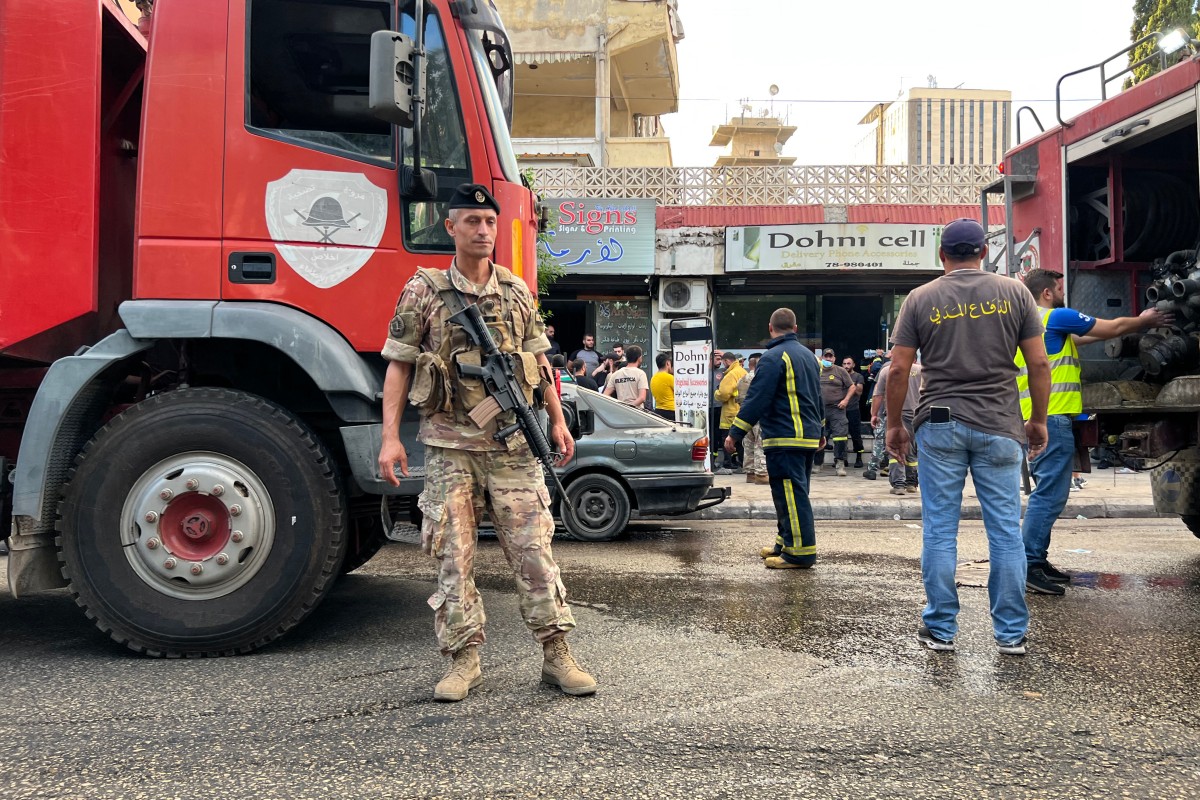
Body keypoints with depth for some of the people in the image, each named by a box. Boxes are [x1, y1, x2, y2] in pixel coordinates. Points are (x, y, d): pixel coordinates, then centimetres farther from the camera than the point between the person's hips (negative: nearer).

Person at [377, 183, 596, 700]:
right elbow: (398, 366, 1)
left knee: (534, 550, 2)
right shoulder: (424, 291, 2)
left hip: (513, 445, 2)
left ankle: (557, 656, 11)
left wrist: (557, 420, 10)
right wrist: (390, 436, -7)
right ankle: (463, 661, 15)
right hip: (450, 447, -1)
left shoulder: (517, 291, 10)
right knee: (454, 556, 3)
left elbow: (538, 358, 16)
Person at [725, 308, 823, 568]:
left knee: (790, 495, -8)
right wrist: (819, 432, 37)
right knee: (795, 493, 16)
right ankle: (786, 543, 25)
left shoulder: (773, 357, -12)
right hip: (808, 438, 10)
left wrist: (735, 433, -13)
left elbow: (756, 400, -17)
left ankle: (800, 553, -8)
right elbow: (817, 398, 27)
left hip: (785, 439, -10)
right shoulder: (809, 356, 17)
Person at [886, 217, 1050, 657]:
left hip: (940, 426, 0)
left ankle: (941, 628, 13)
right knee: (1006, 532, 7)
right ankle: (1012, 633, 14)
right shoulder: (1013, 292, 4)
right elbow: (1039, 364, 1)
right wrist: (1038, 420, 12)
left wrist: (894, 425, 9)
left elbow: (899, 370, -1)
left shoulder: (921, 298, 2)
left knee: (939, 531, 6)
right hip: (999, 428, 1)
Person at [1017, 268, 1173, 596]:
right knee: (1050, 494, -10)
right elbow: (1113, 328, 2)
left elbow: (1082, 338, 29)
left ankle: (1036, 559, 18)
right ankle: (1029, 566, -12)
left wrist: (1136, 325, 32)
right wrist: (1143, 321, 23)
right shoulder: (1056, 317, -6)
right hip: (1052, 419, -10)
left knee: (1046, 492, 15)